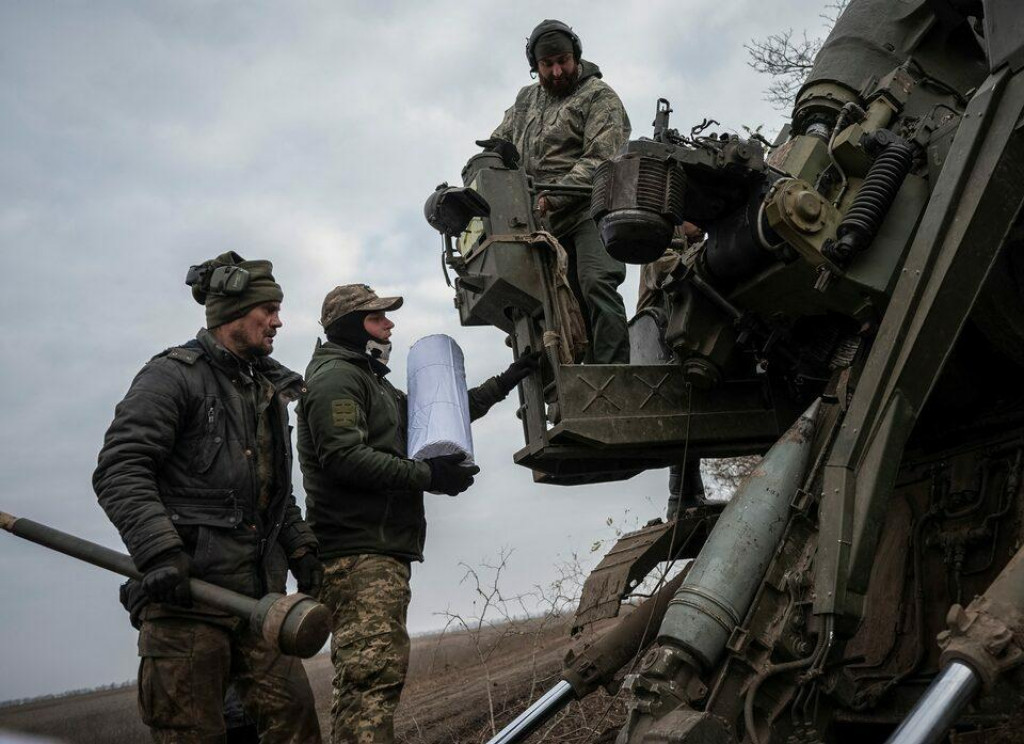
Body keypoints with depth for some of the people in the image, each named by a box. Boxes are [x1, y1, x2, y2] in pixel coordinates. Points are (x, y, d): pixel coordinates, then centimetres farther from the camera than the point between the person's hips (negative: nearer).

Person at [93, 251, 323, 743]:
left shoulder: (268, 391, 22)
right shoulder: (173, 375, -3)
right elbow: (119, 470, -13)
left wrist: (299, 547, 14)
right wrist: (160, 553, -24)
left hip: (256, 592, 7)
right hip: (186, 589, -7)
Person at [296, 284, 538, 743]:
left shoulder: (373, 381, 28)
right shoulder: (335, 376, -6)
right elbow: (343, 456, -20)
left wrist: (505, 382, 25)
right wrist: (427, 475, -18)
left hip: (383, 551, 11)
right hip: (358, 553, -11)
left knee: (378, 672, 12)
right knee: (372, 672, -17)